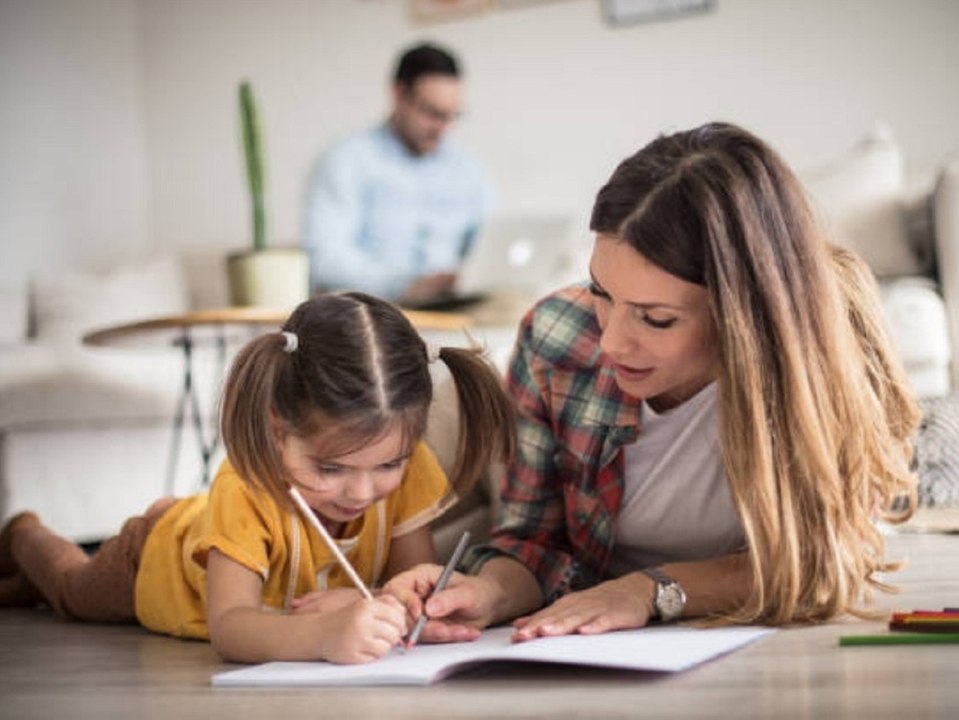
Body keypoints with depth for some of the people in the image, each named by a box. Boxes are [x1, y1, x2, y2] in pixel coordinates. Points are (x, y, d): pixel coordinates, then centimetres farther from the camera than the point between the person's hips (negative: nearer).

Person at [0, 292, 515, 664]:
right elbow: (227, 626, -59)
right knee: (76, 591, 30)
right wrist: (323, 635, -78)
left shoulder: (406, 465, -38)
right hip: (157, 556, -4)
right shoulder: (245, 488, -51)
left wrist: (363, 609, -57)